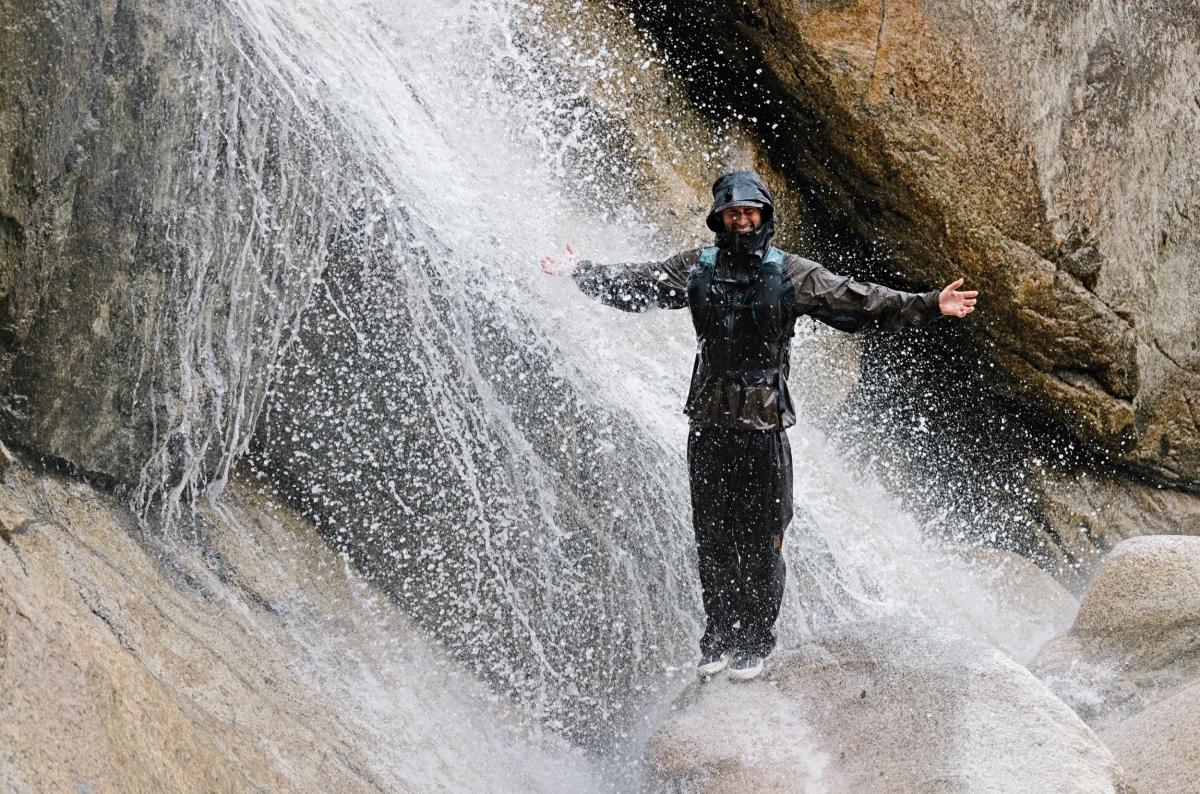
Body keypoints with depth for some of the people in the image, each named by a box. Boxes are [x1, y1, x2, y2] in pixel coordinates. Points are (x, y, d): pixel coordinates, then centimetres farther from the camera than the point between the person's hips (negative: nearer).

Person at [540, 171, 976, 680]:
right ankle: (719, 637, 19)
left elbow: (861, 301, -1)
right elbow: (634, 285, 20)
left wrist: (930, 306, -6)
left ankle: (755, 642, 10)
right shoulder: (697, 269, 7)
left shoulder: (790, 274, 0)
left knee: (761, 541, -1)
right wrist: (582, 273, 22)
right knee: (712, 537, 8)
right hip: (708, 424, 2)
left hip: (763, 427, -2)